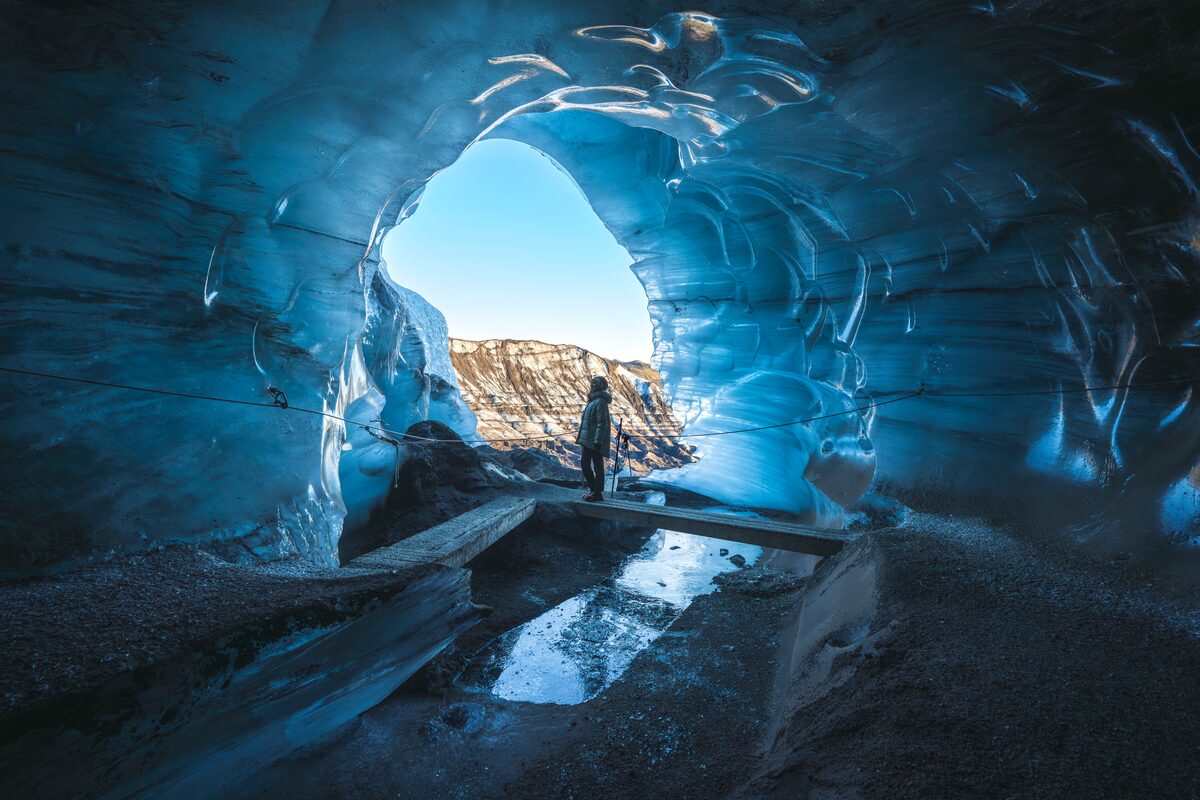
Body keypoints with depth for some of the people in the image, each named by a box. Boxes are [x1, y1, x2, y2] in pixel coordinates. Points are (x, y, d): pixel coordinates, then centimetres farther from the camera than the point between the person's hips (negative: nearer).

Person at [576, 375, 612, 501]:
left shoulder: (600, 402, -16)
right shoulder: (593, 401, 15)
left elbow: (602, 423, -21)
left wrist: (597, 441, -24)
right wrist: (583, 437, 22)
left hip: (595, 440, -10)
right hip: (588, 440, 10)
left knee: (597, 465, -1)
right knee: (585, 463, 13)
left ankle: (598, 493, 7)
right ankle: (593, 489, 23)